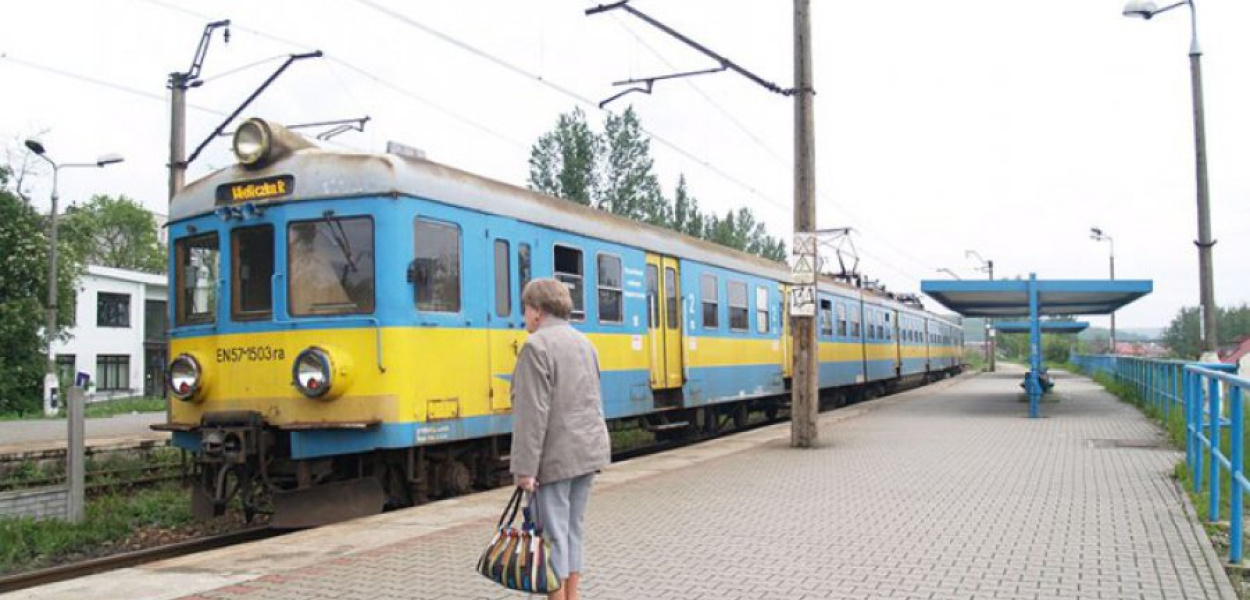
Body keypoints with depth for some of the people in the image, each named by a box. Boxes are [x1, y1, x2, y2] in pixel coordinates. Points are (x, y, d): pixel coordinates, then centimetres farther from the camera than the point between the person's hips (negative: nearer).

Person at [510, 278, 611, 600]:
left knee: (553, 532, 0)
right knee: (573, 527, 15)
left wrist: (525, 468, -18)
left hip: (557, 457, -8)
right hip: (589, 450, 8)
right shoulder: (583, 342, 12)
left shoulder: (537, 346, -15)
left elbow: (532, 413, -20)